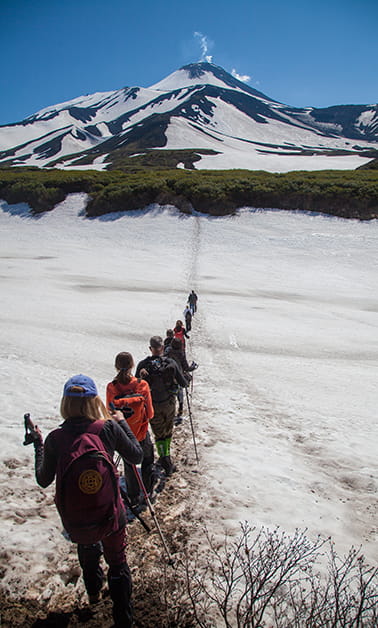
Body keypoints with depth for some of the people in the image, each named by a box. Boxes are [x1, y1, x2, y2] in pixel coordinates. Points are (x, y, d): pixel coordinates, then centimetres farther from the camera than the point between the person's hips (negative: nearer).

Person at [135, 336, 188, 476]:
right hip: (169, 403, 1)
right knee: (168, 431, 22)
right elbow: (183, 383, -7)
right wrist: (185, 383, 13)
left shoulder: (143, 365, -16)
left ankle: (165, 459, 3)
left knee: (159, 434, 12)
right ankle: (165, 456, 37)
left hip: (152, 406, -1)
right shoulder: (170, 363, -16)